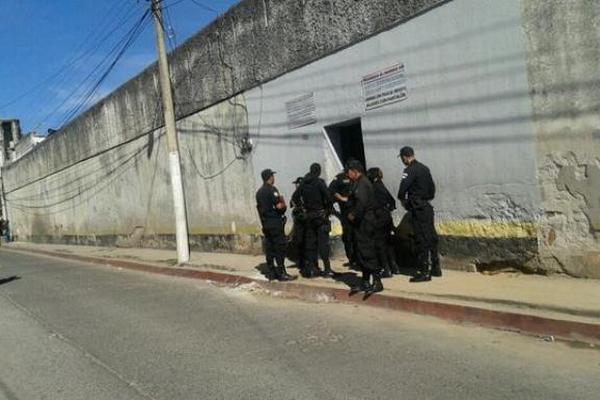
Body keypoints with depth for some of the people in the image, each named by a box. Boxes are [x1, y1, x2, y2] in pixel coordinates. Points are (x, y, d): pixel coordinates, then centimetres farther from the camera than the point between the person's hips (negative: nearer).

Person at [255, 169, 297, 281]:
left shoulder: (259, 192, 14)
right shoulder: (272, 190, -12)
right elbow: (279, 206, -17)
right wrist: (284, 205, 2)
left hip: (265, 223, 8)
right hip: (275, 222, -8)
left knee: (269, 248, 9)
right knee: (280, 247, -6)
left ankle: (271, 272, 12)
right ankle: (281, 273, -7)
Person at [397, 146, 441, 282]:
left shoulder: (410, 170, -14)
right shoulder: (424, 168, 12)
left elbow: (403, 188, -25)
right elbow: (432, 187, 19)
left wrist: (402, 199, -7)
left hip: (418, 209, -8)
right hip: (427, 207, 8)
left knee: (422, 240, -5)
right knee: (431, 237, 14)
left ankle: (423, 272, -2)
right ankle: (435, 268, 24)